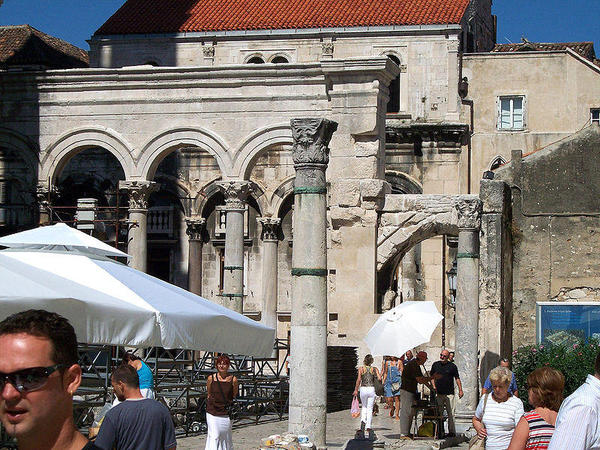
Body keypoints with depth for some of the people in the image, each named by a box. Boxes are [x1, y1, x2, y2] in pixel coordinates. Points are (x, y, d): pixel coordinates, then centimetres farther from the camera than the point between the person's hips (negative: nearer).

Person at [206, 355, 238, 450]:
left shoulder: (233, 380, -2)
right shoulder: (211, 378, 0)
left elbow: (234, 397, 10)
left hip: (226, 414, 1)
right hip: (212, 413, -1)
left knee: (225, 438, 10)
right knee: (214, 436, -11)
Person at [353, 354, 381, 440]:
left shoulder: (361, 368, 0)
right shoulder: (374, 369, 2)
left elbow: (359, 379, -8)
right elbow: (380, 378, -11)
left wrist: (356, 389, -2)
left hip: (363, 389, 0)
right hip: (371, 389, 0)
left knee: (364, 407, 21)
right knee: (370, 409, 7)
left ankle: (363, 421, -4)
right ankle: (368, 426, -3)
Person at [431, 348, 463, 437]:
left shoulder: (452, 366, 1)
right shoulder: (435, 365, 9)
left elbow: (457, 378, 6)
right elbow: (432, 377, 17)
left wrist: (460, 390, 2)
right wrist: (434, 386, 3)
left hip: (449, 394, -3)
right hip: (438, 393, 3)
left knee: (450, 413, -4)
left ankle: (452, 431, -1)